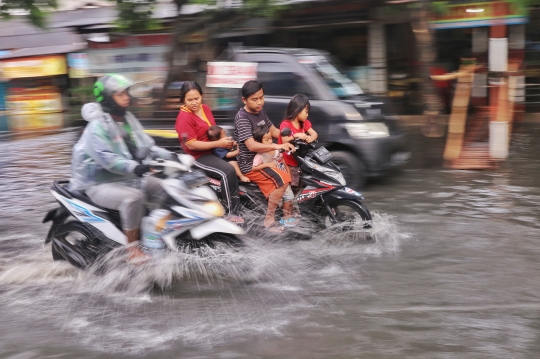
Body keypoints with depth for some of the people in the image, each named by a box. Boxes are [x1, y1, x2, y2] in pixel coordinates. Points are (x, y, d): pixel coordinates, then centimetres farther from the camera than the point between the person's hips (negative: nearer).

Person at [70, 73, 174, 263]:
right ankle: (132, 247, -25)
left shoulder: (128, 119, 8)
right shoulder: (98, 126, -18)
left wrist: (169, 156, -7)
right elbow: (105, 158, -30)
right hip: (100, 184, -8)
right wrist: (134, 167, -43)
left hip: (130, 178, 9)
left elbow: (146, 145, 9)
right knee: (133, 197, -35)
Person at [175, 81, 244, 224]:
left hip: (214, 151, 9)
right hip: (198, 157, -9)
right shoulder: (184, 118, -17)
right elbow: (191, 145, -21)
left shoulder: (205, 108, 8)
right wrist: (218, 144, -21)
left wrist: (226, 140, -3)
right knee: (228, 172, -27)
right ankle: (232, 212, -20)